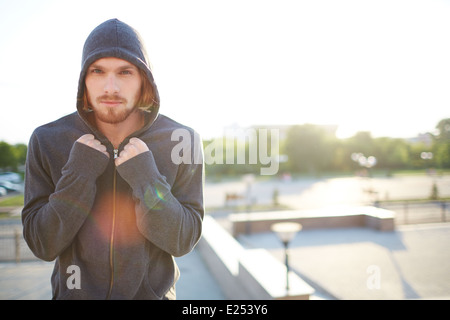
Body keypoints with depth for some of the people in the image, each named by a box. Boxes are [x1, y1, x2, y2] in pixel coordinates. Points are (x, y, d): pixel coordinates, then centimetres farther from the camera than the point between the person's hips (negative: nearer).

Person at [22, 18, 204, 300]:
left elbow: (183, 241, -15)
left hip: (152, 292, 0)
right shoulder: (47, 141, -14)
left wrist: (148, 181, -29)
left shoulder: (182, 141, -17)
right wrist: (78, 175, -25)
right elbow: (43, 246, -13)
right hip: (75, 291, 1)